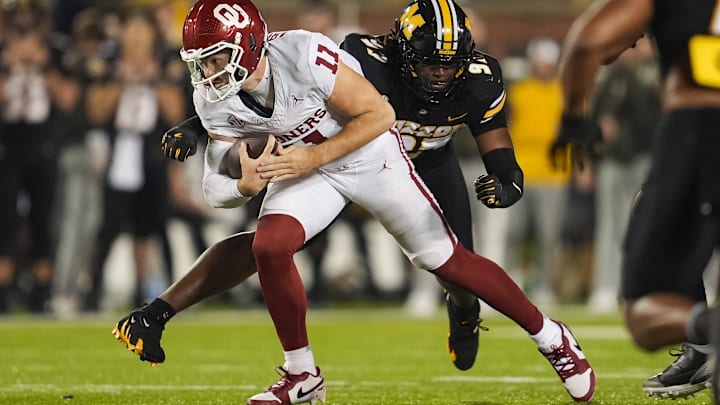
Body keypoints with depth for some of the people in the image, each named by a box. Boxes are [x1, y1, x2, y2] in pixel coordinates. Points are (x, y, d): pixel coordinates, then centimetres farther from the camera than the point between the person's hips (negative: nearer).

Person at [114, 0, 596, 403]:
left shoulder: (304, 55, -35)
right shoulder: (213, 101, -18)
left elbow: (379, 115, -25)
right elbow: (216, 188, -9)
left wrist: (312, 157, -30)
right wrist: (246, 185, -32)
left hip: (369, 153, -4)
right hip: (305, 165, 4)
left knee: (448, 260, 2)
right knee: (269, 246, -21)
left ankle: (551, 336, 22)